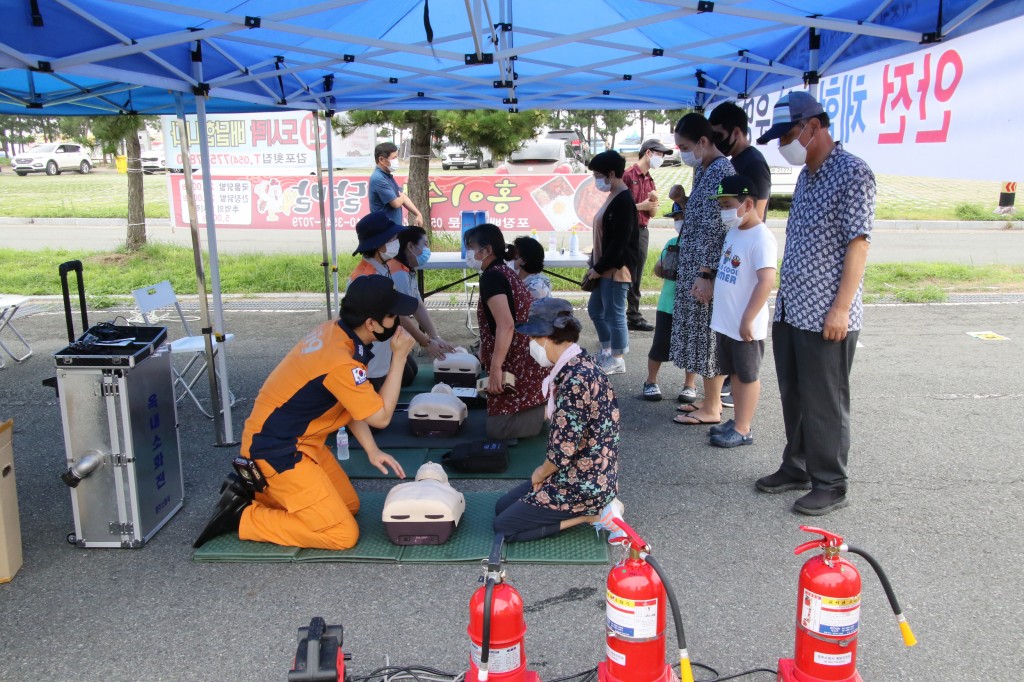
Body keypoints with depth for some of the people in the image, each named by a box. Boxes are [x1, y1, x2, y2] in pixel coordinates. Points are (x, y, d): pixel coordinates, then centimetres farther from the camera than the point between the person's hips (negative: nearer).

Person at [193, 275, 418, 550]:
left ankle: (254, 490, 18)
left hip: (300, 439, 10)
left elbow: (350, 402, 8)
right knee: (343, 533, -9)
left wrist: (372, 450, 2)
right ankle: (241, 517, -2)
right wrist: (399, 357, -16)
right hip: (277, 449, -10)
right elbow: (380, 417, -18)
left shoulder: (335, 330, -2)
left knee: (349, 505, 15)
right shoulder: (340, 363, -30)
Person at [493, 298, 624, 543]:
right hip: (583, 473, 10)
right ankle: (597, 505, 11)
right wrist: (545, 470, 6)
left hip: (584, 483, -10)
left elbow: (565, 449, -25)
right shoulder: (576, 366, 4)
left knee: (504, 527, -2)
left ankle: (592, 514, -2)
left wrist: (541, 473, -6)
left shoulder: (575, 379, -27)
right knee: (502, 507, 17)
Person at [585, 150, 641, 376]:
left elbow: (620, 241, -21)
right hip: (606, 268, 10)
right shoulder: (613, 197, 13)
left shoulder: (624, 201, -18)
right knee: (595, 308, 17)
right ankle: (606, 352, 30)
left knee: (614, 313, -2)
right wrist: (594, 264, 14)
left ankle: (617, 360, 10)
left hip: (617, 268, -10)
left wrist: (599, 268, -17)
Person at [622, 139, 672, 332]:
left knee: (636, 278, 10)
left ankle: (634, 316, 15)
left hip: (643, 231, 8)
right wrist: (639, 206, -15)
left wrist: (653, 201, -3)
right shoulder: (628, 175, -8)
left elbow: (653, 213, 17)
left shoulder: (650, 180, 15)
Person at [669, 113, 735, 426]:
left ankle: (711, 409, 9)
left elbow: (717, 228, -21)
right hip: (693, 268, 10)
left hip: (706, 271, -10)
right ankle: (710, 400, 25)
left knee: (708, 336, -1)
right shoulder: (703, 170, 13)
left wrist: (706, 275, -22)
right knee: (701, 336, 15)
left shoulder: (721, 171, -16)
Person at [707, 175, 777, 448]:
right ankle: (738, 420, 30)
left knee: (747, 375, 4)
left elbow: (767, 281, -26)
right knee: (734, 373, 17)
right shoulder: (734, 231, 9)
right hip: (724, 322, 9)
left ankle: (743, 429, 13)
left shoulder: (761, 238, -19)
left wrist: (748, 320, -27)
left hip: (744, 326, -9)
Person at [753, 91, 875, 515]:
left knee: (824, 404, 1)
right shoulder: (806, 176, 15)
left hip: (825, 317, -8)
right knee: (794, 397, 17)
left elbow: (858, 242, -16)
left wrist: (842, 307, -20)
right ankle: (797, 468, 31)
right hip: (790, 310, 9)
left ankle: (831, 484, 15)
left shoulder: (852, 173, -12)